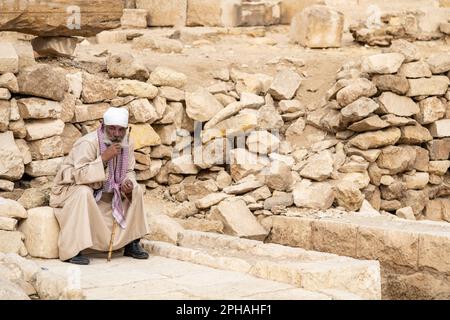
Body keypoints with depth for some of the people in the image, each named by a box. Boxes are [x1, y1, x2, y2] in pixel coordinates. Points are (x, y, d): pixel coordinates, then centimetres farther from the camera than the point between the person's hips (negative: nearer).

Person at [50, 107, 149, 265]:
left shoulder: (127, 144, -6)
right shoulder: (88, 143, -26)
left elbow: (129, 172, 6)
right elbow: (78, 175, -33)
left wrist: (128, 184, -18)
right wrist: (104, 157, -38)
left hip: (103, 193, 7)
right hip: (71, 190, -7)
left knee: (136, 190, -5)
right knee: (84, 193, -38)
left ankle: (132, 243, 2)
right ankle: (73, 250, -33)